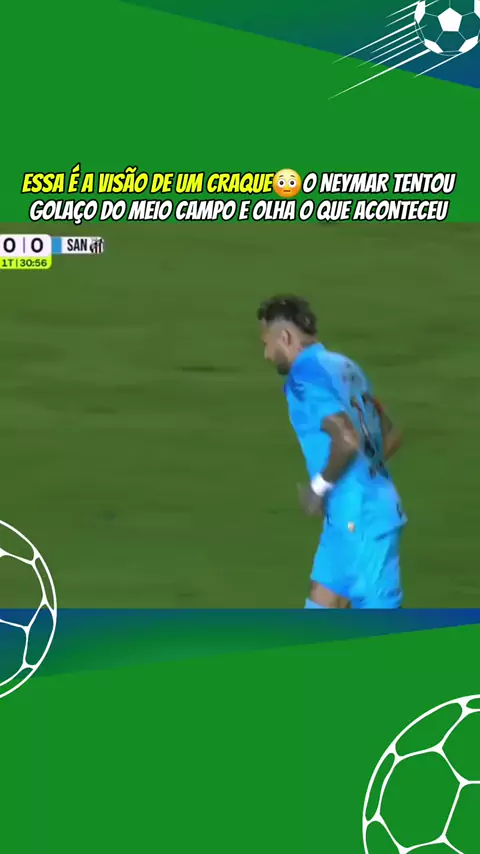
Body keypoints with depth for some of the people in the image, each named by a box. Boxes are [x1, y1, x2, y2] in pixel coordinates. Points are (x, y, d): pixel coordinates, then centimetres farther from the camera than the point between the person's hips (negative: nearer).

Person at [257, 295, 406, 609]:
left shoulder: (305, 377, -14)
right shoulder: (344, 366, 13)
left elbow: (347, 440, -28)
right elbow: (391, 436, 17)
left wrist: (319, 487, -13)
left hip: (360, 518, -9)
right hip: (352, 517, 9)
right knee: (321, 609, 15)